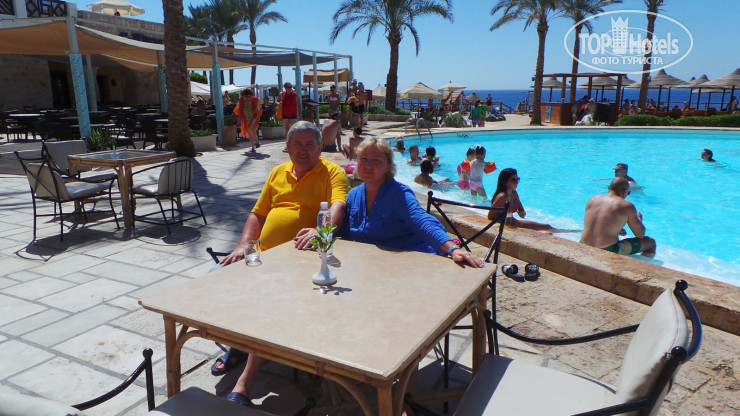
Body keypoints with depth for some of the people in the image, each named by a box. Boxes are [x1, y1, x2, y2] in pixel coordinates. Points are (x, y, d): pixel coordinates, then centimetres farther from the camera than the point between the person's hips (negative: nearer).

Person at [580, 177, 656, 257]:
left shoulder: (592, 200, 8)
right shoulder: (626, 206, -6)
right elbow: (640, 234, 2)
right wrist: (639, 218, 22)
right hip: (608, 253, -6)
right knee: (651, 242, 13)